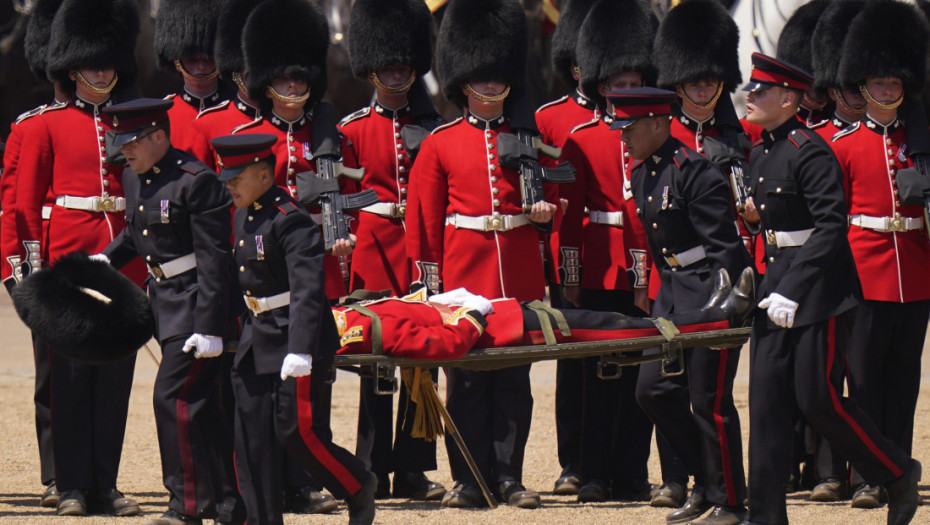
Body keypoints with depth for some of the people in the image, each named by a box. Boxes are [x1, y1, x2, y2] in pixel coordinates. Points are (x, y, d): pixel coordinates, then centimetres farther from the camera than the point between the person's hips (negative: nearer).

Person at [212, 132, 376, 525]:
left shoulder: (291, 221, -18)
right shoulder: (244, 217, 10)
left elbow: (308, 290, -24)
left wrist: (300, 349, -32)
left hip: (294, 341, -9)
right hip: (257, 341, 9)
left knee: (297, 431, -7)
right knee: (252, 436, 5)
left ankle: (358, 489, 15)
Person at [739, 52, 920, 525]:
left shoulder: (810, 151, -14)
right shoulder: (760, 153, 12)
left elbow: (831, 226, -20)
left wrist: (792, 291, -22)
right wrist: (768, 284, 12)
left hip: (818, 291, -8)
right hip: (777, 289, 8)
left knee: (817, 400, -6)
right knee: (766, 403, 3)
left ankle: (898, 475, 12)